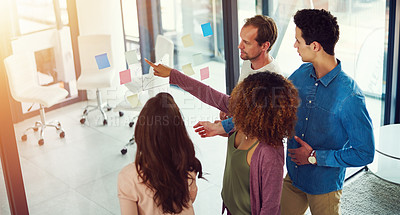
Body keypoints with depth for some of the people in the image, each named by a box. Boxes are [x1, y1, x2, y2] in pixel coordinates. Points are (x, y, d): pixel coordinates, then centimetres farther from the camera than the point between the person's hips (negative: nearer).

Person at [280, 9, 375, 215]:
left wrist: (315, 157, -18)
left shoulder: (350, 96, -26)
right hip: (293, 177, 6)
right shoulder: (302, 74, -7)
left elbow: (365, 154, -21)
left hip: (325, 186, -5)